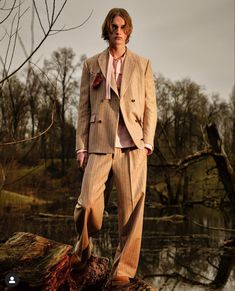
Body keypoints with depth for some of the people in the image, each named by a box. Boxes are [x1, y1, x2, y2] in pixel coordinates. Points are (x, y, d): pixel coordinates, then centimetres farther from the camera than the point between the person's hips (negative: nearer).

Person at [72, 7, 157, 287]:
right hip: (100, 143, 0)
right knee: (88, 202, -11)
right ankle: (83, 246, 20)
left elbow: (150, 106, 10)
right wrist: (81, 146, 3)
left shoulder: (142, 64, 15)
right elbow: (84, 108, 10)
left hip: (132, 145, 1)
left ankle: (122, 270, 7)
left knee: (132, 206, -4)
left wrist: (148, 142, -1)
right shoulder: (92, 65, 14)